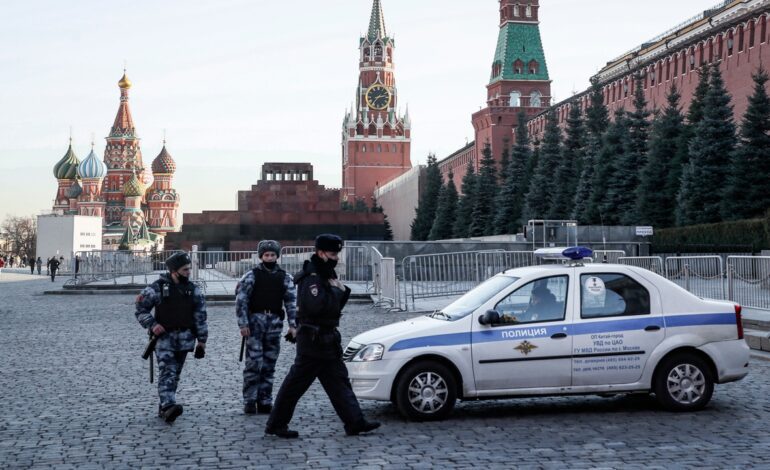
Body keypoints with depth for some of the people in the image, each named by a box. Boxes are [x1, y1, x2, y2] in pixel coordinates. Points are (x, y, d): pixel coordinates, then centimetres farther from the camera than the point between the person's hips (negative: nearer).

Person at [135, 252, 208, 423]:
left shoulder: (193, 289, 7)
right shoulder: (157, 287, -4)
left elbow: (200, 316, 8)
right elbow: (141, 309, 0)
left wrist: (201, 340, 5)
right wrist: (152, 325, -15)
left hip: (184, 338, 4)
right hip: (164, 336, -4)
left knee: (175, 373, 8)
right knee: (167, 371, -17)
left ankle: (164, 407, 19)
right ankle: (168, 406, -29)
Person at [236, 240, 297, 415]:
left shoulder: (285, 278, 9)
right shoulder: (252, 276, 1)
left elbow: (292, 302, 8)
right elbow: (241, 300, -3)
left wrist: (293, 325, -1)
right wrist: (243, 324, -10)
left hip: (274, 323, 3)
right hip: (255, 322, -3)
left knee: (269, 366, 7)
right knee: (254, 363, -9)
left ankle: (265, 402, 14)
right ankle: (249, 401, -4)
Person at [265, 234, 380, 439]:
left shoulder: (324, 275, 16)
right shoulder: (311, 277, -16)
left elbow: (334, 305, 19)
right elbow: (315, 305, -29)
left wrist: (342, 292, 1)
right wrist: (335, 291, -19)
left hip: (326, 339, 10)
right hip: (314, 339, -10)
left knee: (338, 381, 9)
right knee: (296, 383, -3)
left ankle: (355, 423, 11)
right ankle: (276, 424, 5)